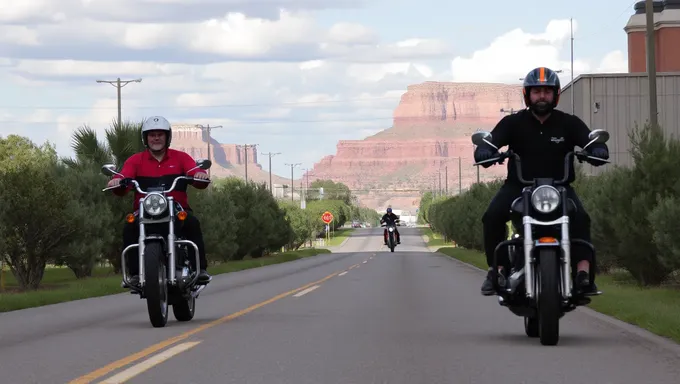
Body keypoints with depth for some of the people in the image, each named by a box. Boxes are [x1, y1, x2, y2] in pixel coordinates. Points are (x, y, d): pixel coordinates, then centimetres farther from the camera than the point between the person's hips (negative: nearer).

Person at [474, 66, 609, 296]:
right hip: (518, 186, 0)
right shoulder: (514, 123, 1)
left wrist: (597, 149, -36)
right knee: (492, 216, -27)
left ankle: (583, 271, -33)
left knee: (580, 217, -29)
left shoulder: (568, 123, 3)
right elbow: (494, 138, -13)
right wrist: (484, 149, -38)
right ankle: (496, 270, -16)